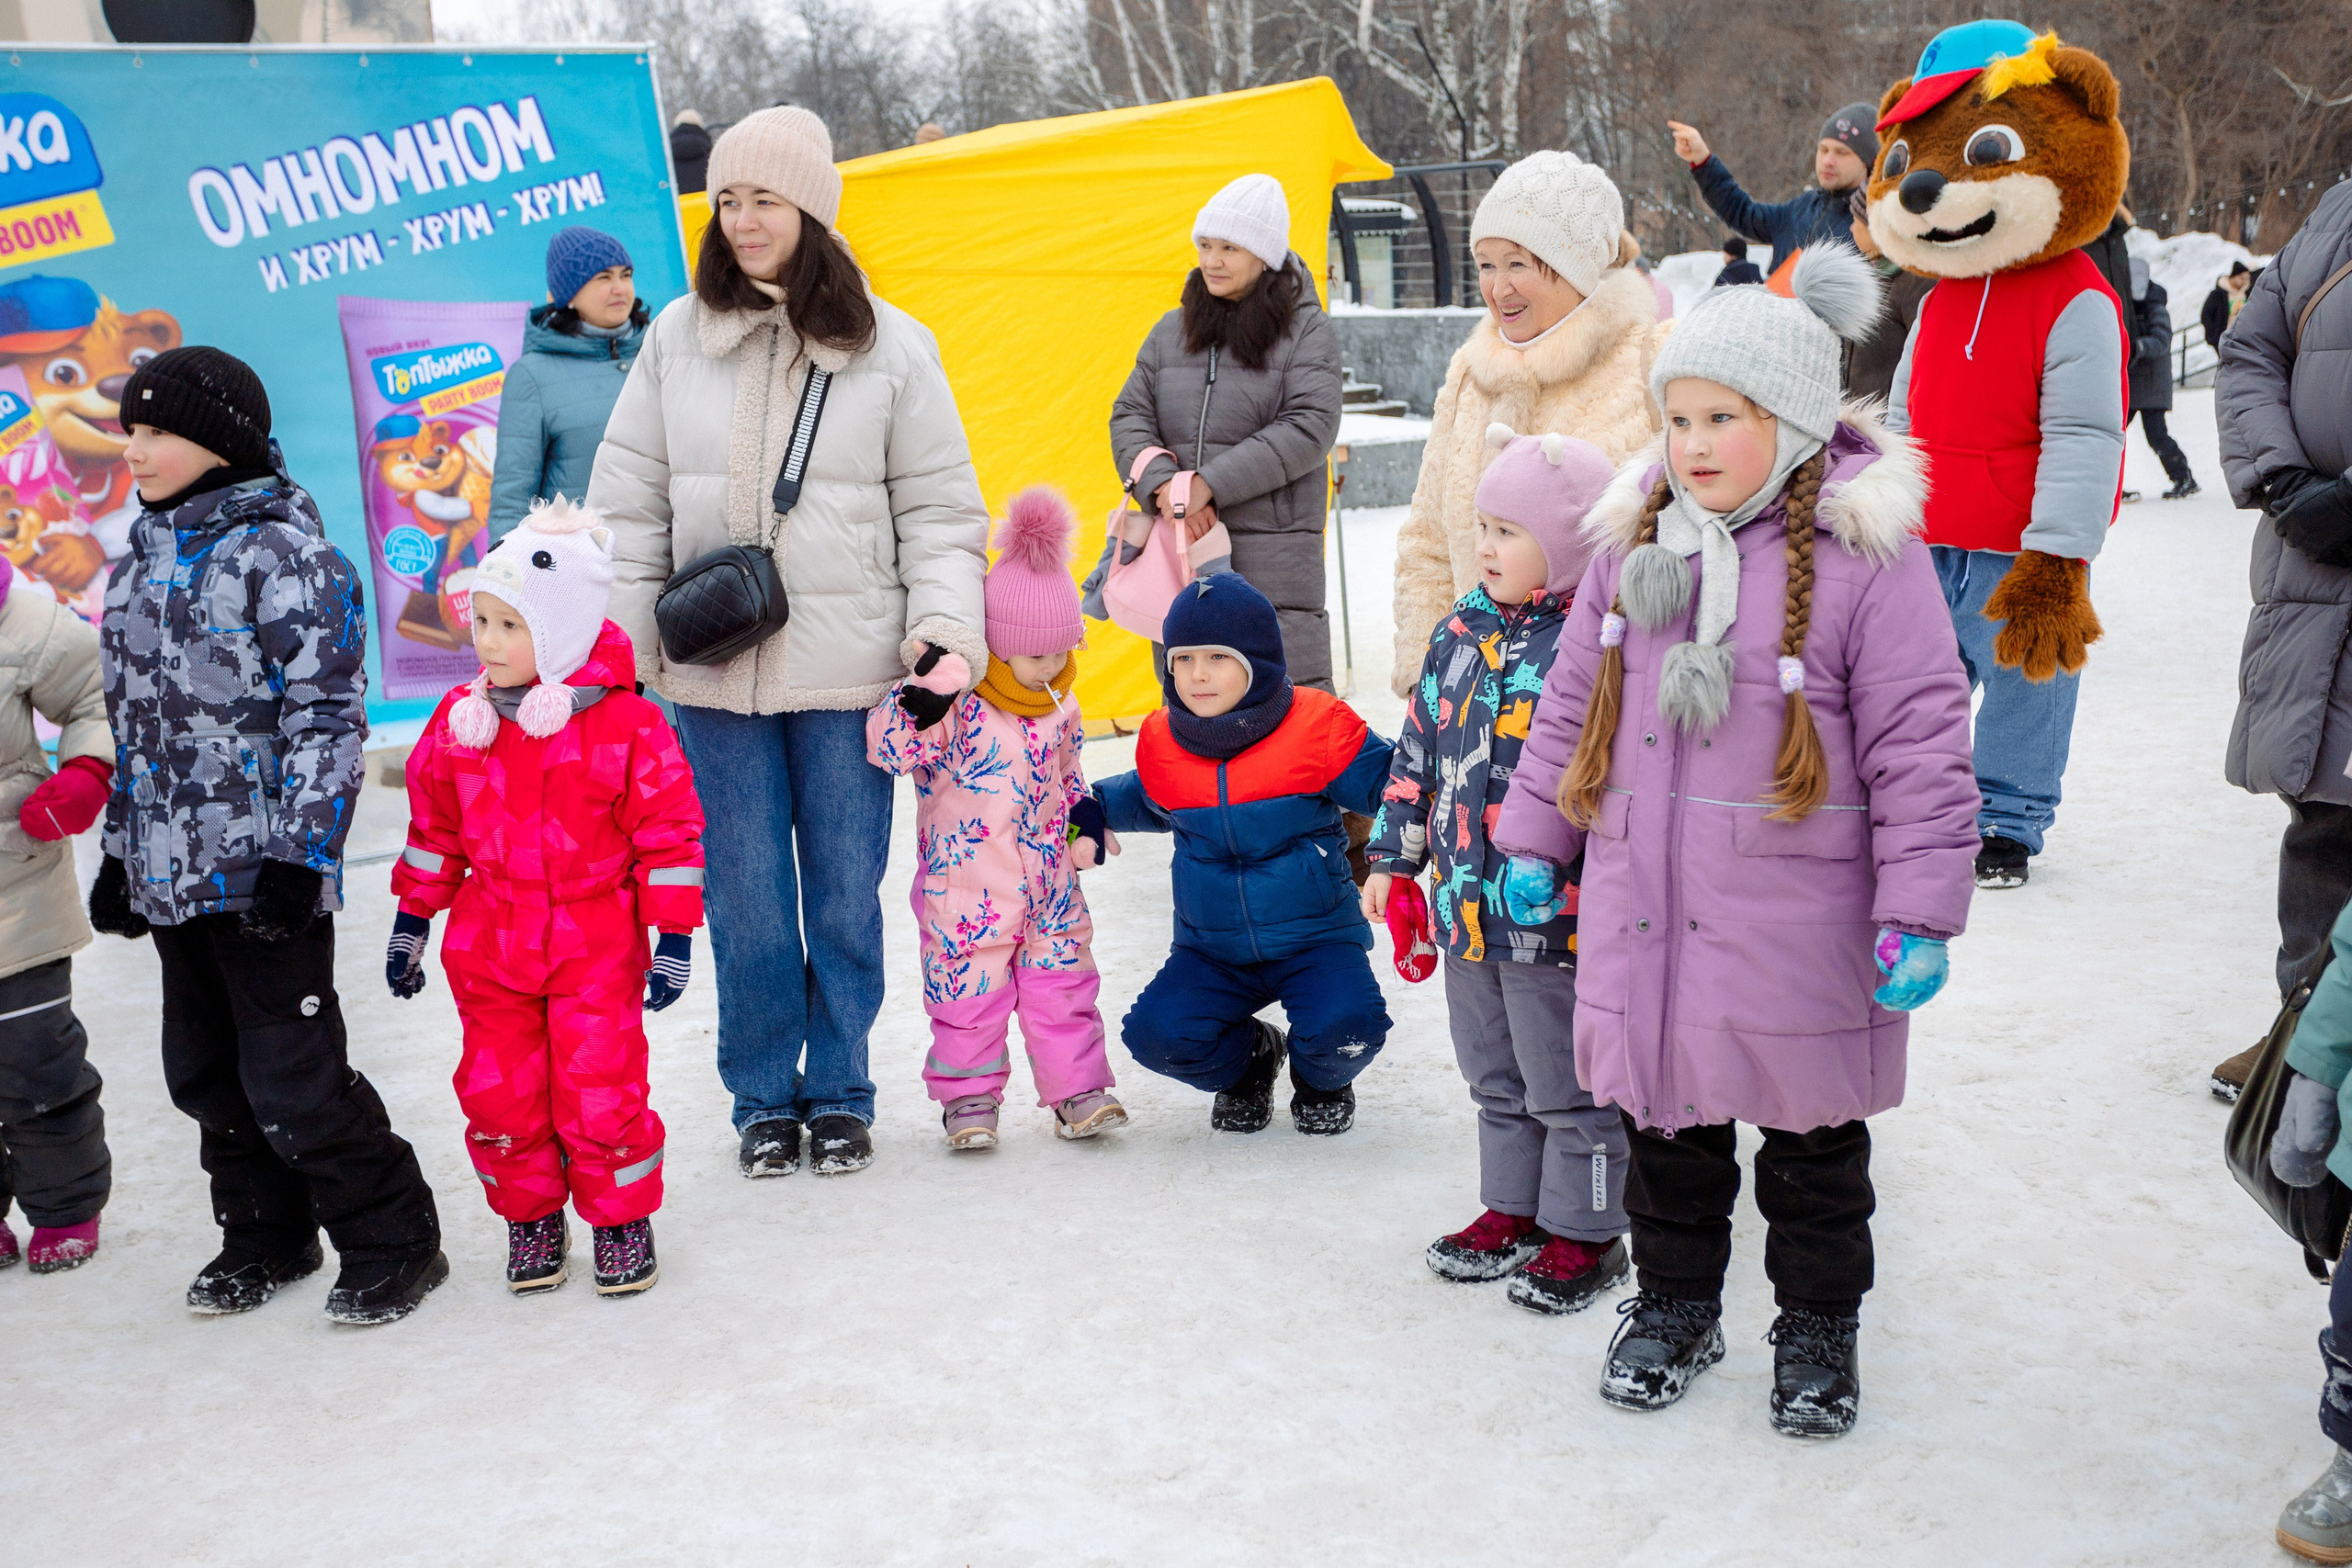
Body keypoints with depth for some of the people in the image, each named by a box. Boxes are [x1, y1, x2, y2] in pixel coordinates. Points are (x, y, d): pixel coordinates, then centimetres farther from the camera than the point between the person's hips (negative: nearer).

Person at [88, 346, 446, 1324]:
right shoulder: (141, 562, 14)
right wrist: (121, 853, 20)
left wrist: (299, 855, -18)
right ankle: (267, 1237, 32)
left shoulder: (283, 552, -11)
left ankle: (392, 1242, 11)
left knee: (293, 1079, -5)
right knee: (207, 1075, 16)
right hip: (171, 874, 8)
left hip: (266, 874, -8)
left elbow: (325, 715, -14)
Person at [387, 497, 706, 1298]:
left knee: (599, 1090, -2)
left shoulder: (626, 725, -12)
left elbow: (669, 832, -6)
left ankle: (622, 1219, 20)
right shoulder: (459, 721, 1)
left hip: (595, 943, -4)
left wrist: (673, 938, -7)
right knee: (498, 1091, 8)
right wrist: (410, 924, 15)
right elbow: (434, 828, 12)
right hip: (490, 942, 4)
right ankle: (532, 1218, 28)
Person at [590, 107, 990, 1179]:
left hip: (847, 674, -1)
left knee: (846, 896, 7)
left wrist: (947, 625, -9)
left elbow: (939, 508, 4)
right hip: (715, 675, 1)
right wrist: (622, 644, 2)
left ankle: (840, 1094, 25)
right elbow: (630, 500, 8)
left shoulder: (890, 347, 1)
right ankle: (764, 1099, 23)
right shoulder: (677, 337, 5)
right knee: (747, 903, 6)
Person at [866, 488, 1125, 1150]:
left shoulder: (1060, 709, 6)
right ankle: (969, 1096, 18)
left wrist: (1086, 824, 7)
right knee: (968, 994, 3)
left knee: (1062, 984, 8)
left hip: (1050, 882, 5)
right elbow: (887, 745, -26)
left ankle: (1077, 1090, 18)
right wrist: (923, 698, -41)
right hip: (969, 889, -5)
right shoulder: (956, 704, -16)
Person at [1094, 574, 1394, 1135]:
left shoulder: (1318, 726, -13)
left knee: (1346, 1029, -31)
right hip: (1213, 950, 3)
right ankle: (1248, 1059, 17)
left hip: (1315, 938, -3)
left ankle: (1322, 1083, 12)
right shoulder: (1163, 744, -1)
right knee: (1155, 1034, -21)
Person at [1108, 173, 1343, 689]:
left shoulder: (1306, 329, 0)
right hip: (1179, 548, 4)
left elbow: (1310, 427, -10)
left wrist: (1210, 483, -15)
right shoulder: (1170, 331, 14)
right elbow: (1130, 415, 9)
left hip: (1274, 552, -4)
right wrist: (1162, 485, -12)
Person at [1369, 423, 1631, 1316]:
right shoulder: (1462, 632, 6)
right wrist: (1394, 856, 14)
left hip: (1561, 915, -7)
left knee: (1569, 1086, 7)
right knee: (1496, 1078, 20)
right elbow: (1418, 753, 14)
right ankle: (1512, 1210, 36)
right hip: (1467, 906, 7)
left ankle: (1584, 1233, 22)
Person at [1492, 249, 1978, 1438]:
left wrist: (1919, 912, -14)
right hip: (1644, 909, 4)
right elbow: (1571, 703, 14)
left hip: (1798, 924, -4)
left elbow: (1922, 746, -11)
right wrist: (1532, 839, 13)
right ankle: (1674, 1304, 36)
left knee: (1812, 1140, 12)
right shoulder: (1636, 544, 5)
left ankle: (1818, 1324, 31)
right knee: (1664, 1124, 17)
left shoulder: (1865, 555, -11)